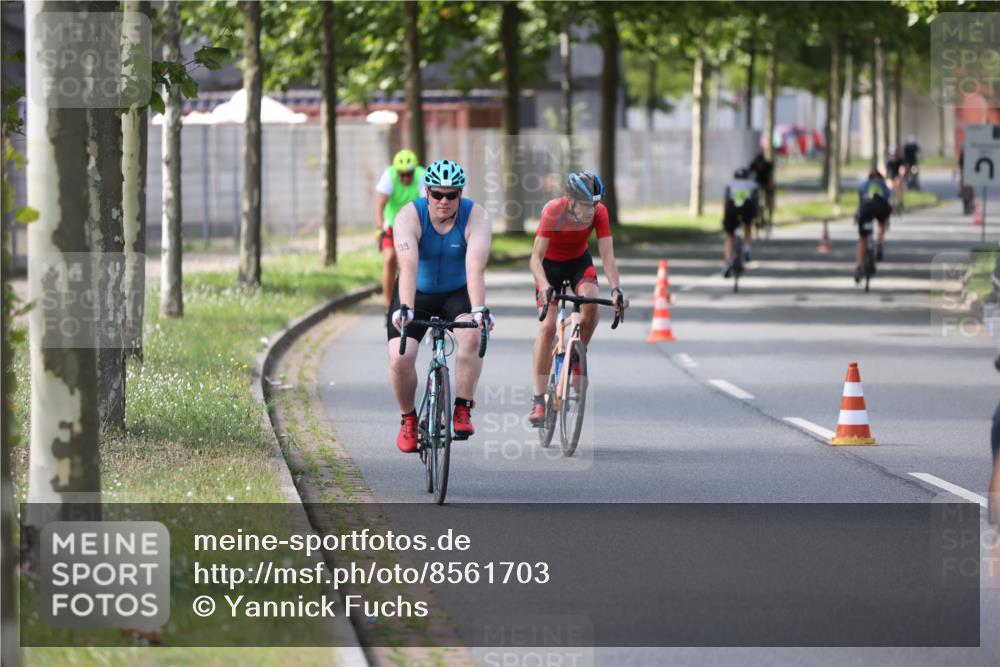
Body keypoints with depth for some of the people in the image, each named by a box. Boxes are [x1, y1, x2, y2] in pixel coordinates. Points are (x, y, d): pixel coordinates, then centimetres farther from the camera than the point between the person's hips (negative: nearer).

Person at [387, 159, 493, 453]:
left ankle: (463, 409, -19)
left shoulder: (476, 217, -22)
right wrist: (405, 309, -53)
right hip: (417, 294, 0)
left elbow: (475, 268, -36)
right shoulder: (409, 217, -23)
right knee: (400, 358, -17)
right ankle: (408, 419, 9)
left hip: (457, 293, 0)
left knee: (472, 336, -31)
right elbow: (408, 266, -38)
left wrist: (479, 310, -50)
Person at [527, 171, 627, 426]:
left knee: (591, 304, -29)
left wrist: (616, 288, -38)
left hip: (579, 261, 2)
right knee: (547, 326, -15)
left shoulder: (599, 212, -24)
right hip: (550, 264, -2)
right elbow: (536, 257, -34)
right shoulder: (553, 211, -32)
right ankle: (538, 400, -12)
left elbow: (607, 254, -23)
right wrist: (545, 287, -51)